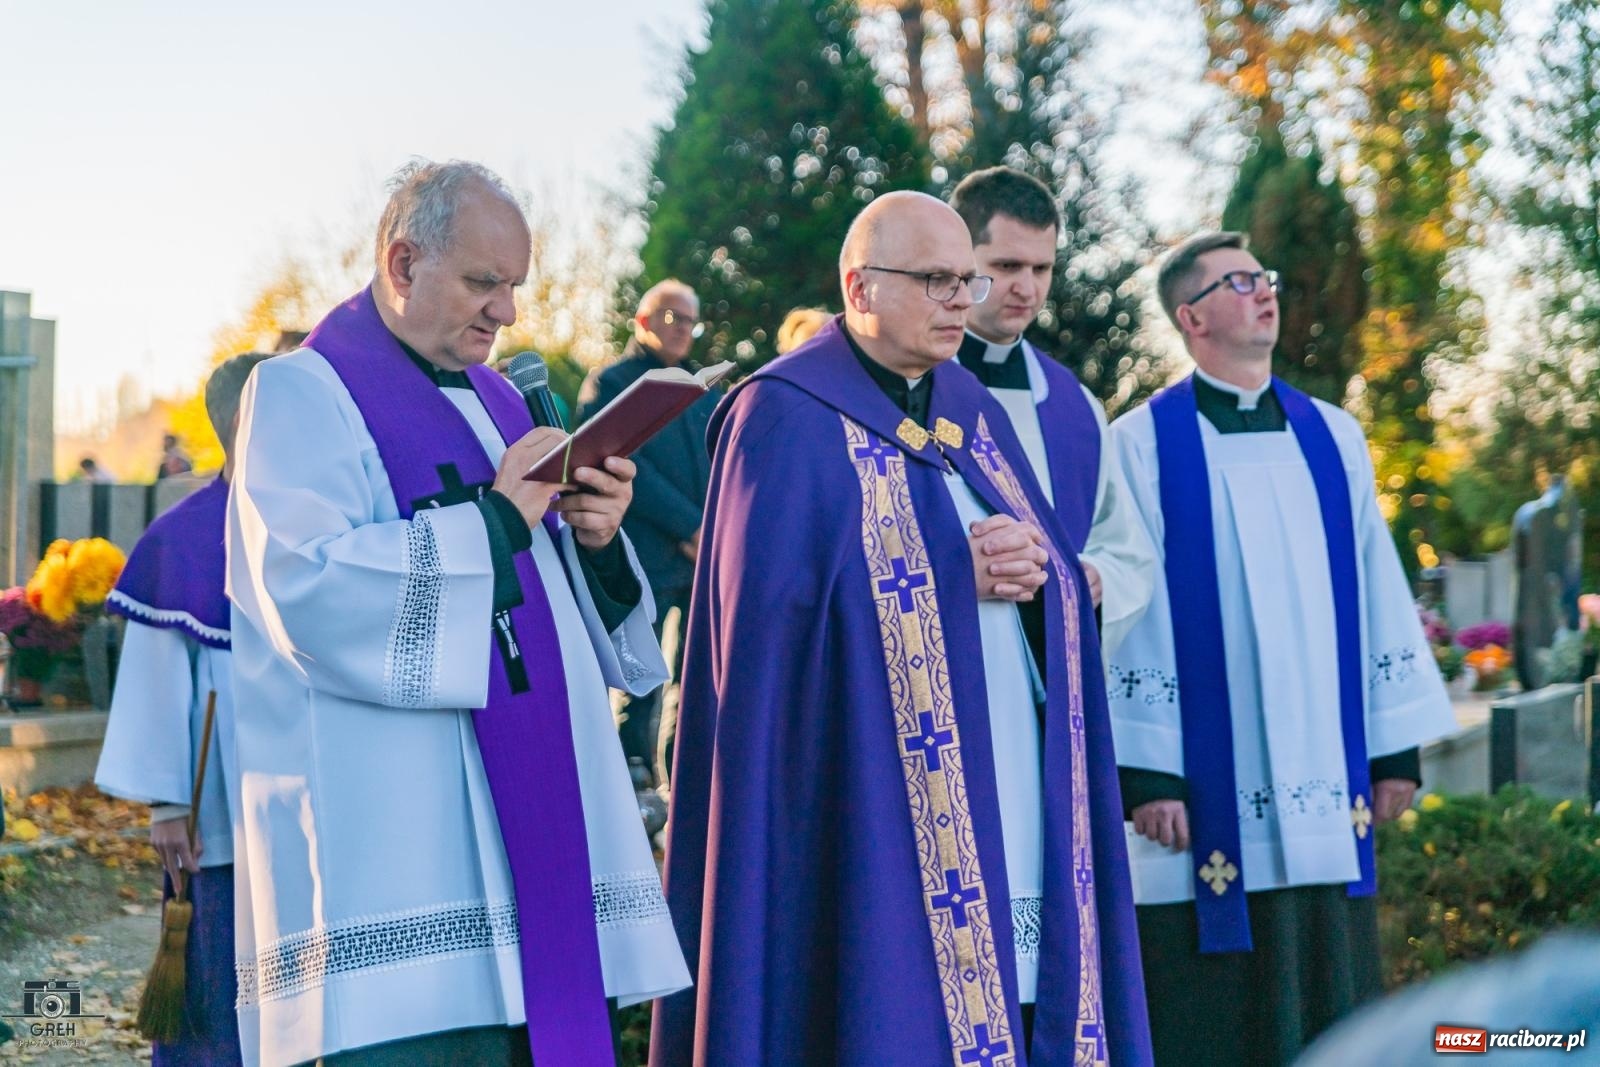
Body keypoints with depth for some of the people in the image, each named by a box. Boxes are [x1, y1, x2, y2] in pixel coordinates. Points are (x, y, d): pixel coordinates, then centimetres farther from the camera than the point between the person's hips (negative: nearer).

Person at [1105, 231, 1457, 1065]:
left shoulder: (1331, 436, 11)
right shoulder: (1144, 444, -4)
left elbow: (1376, 591, 11)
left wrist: (1396, 746, 8)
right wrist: (1144, 772, -12)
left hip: (1323, 791, 5)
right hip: (1210, 797, -4)